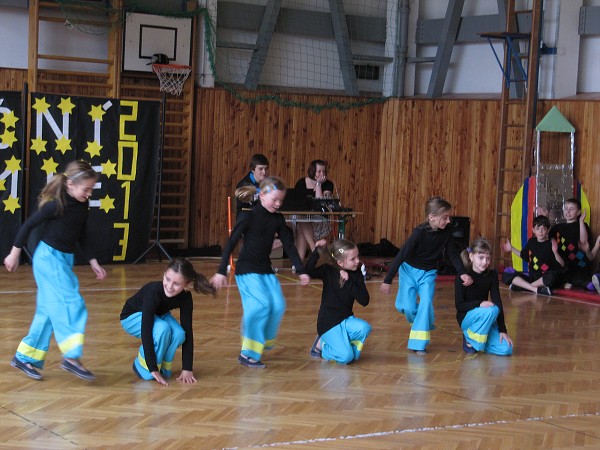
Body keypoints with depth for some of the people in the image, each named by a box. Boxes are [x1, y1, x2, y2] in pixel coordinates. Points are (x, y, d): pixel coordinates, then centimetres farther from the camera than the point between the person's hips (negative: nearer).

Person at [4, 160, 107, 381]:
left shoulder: (82, 205, 3)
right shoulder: (56, 205, -19)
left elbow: (82, 234, 15)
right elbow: (29, 225, -12)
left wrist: (93, 261, 13)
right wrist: (15, 253, -6)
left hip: (64, 259, 8)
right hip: (49, 257, -8)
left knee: (49, 310, 9)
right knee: (73, 304, -14)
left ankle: (24, 357, 16)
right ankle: (71, 356, -13)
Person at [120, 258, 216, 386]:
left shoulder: (185, 297, -25)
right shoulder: (154, 291, -39)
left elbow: (188, 332, -19)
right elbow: (146, 331, -40)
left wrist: (187, 369, -23)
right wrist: (153, 369, -41)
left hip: (159, 315, 4)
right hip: (132, 317, -4)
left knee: (179, 334, -27)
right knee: (162, 329, -35)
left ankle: (164, 367, -1)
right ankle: (142, 365, -13)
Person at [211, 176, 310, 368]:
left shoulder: (278, 219, 4)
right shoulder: (250, 217, -13)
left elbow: (289, 245, 9)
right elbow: (231, 243, -12)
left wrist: (301, 271, 6)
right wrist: (221, 271, -14)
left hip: (266, 269, 6)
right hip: (247, 269, -6)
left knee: (278, 306, -6)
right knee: (261, 304, -19)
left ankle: (261, 344, 14)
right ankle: (247, 354, -10)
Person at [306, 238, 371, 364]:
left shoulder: (357, 274, 0)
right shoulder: (329, 270, -9)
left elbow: (365, 301, -8)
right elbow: (309, 271, -27)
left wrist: (349, 282, -18)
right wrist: (317, 251, -31)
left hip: (346, 320, 4)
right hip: (328, 323, -4)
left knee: (364, 328, -29)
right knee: (346, 357, -21)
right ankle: (322, 345, 9)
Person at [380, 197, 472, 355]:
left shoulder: (446, 233, -14)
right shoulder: (420, 232, -26)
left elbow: (453, 254, 0)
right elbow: (401, 255, -23)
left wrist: (462, 273, -14)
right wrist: (387, 280, -22)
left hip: (429, 273, 3)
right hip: (409, 270, -3)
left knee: (426, 303, -15)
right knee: (406, 307, -11)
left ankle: (419, 343, -8)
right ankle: (421, 323, 22)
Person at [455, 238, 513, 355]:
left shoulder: (492, 275, -3)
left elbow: (498, 303, -5)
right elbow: (459, 305, -17)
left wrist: (502, 330, -10)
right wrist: (480, 304, -33)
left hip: (485, 319, 5)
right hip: (466, 317, -5)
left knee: (506, 349, -13)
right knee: (491, 310, -35)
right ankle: (470, 339, -13)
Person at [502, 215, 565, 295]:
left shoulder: (551, 243, -7)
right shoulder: (531, 242, 7)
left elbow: (562, 265, -12)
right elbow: (524, 256, 27)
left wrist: (555, 252, -27)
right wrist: (511, 248, 23)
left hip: (545, 279, -4)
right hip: (532, 277, 4)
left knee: (552, 275, -40)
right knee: (506, 275, -13)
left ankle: (521, 286, -22)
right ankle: (536, 289, -26)